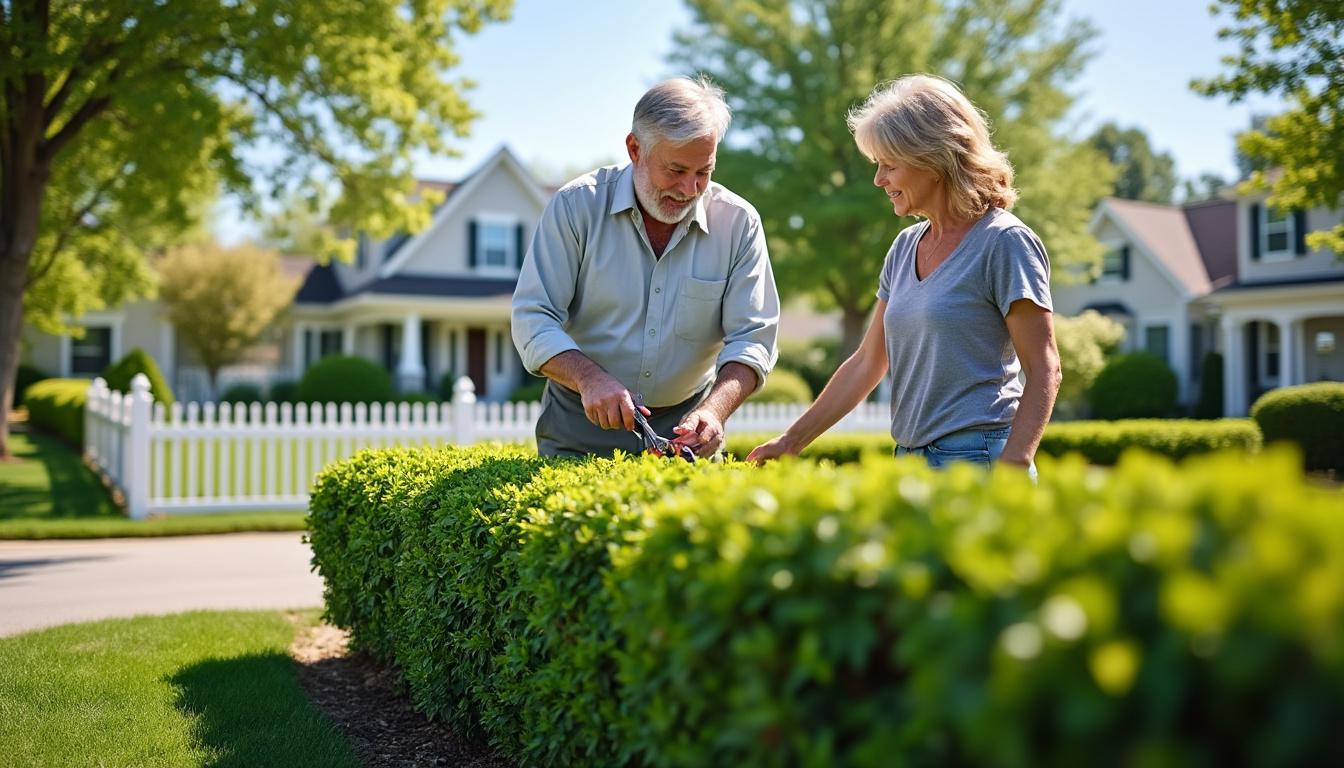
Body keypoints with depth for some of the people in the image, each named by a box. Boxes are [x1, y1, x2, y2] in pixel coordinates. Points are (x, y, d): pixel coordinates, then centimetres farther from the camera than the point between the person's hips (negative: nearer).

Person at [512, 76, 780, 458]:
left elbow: (752, 339, -6)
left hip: (685, 426, 1)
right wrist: (590, 379, -28)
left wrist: (713, 411, -25)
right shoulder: (577, 204, -9)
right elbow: (533, 318, -10)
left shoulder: (739, 222, -5)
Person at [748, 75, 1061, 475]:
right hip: (910, 458, 6)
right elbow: (867, 363, 16)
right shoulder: (905, 247, 12)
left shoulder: (1004, 242, -8)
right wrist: (792, 440, 14)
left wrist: (1012, 467, -22)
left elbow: (1045, 372, -11)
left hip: (978, 458, -6)